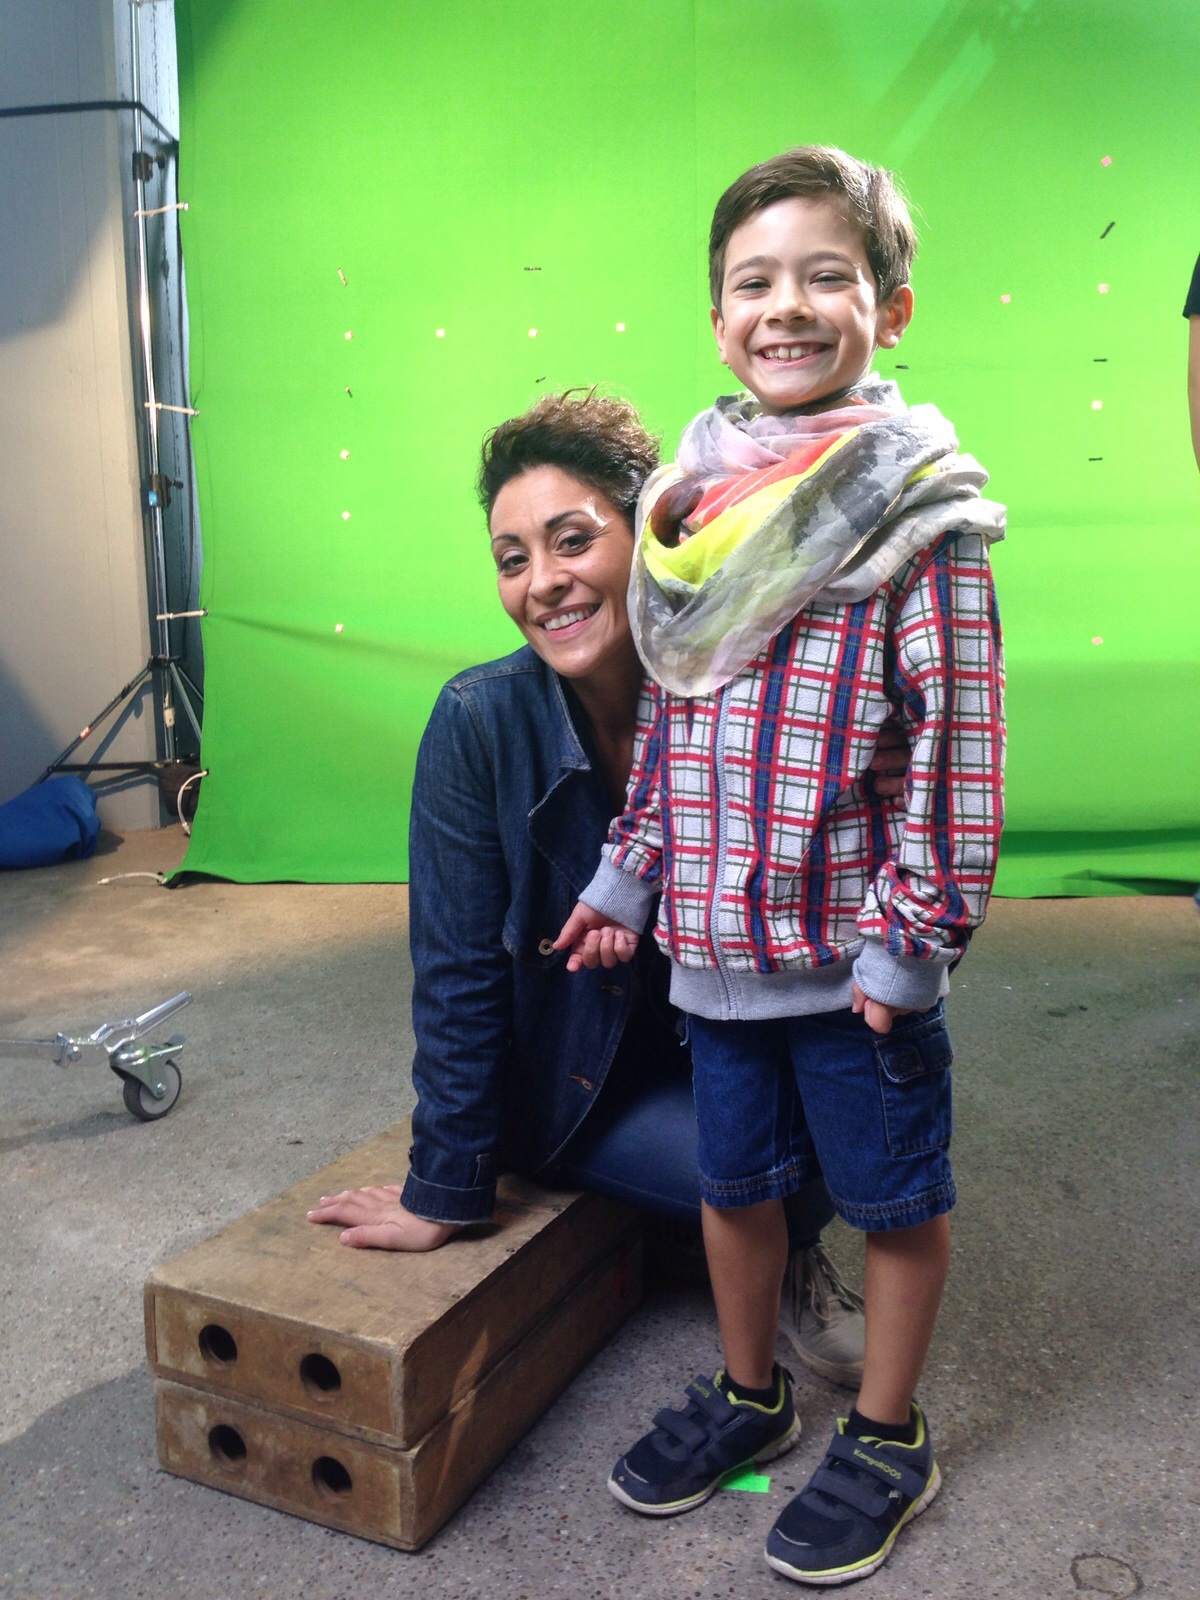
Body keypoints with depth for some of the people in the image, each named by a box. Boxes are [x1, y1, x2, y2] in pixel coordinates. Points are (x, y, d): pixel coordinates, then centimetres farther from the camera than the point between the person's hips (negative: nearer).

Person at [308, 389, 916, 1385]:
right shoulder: (481, 723, -22)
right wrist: (443, 1194, -11)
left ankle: (793, 1249, 9)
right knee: (788, 1165, -22)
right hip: (570, 1082, -2)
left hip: (724, 1039, 3)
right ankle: (779, 1236, 16)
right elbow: (459, 974, -16)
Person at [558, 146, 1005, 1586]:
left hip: (856, 951, -5)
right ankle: (748, 1393, 44)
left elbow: (955, 737, -13)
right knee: (733, 1176, 20)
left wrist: (915, 933, -15)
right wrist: (626, 877, 12)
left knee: (890, 1196, 14)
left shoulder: (915, 507, -10)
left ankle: (886, 1440, 36)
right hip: (714, 935, 6)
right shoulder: (695, 501, 6)